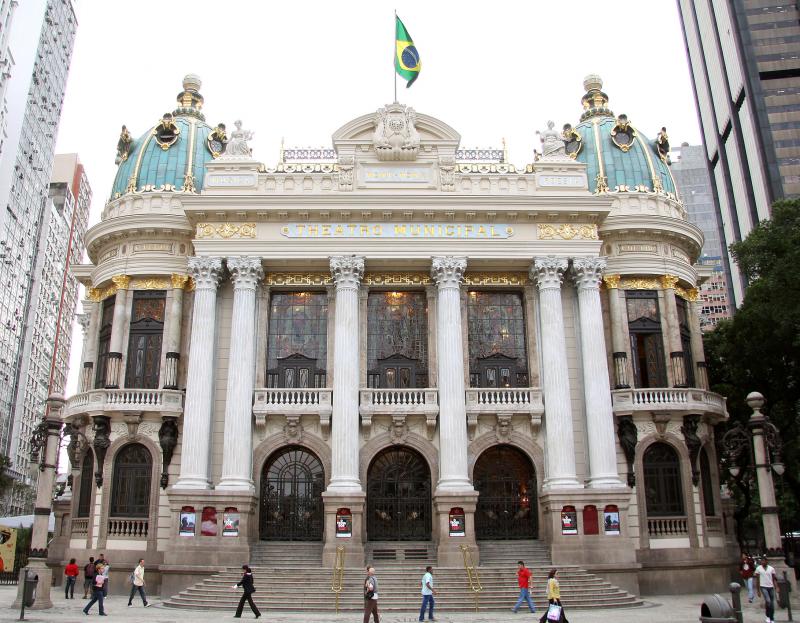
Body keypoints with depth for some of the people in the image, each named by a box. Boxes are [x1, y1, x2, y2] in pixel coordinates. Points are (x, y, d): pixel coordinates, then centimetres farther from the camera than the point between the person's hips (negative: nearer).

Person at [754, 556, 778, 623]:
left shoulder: (771, 568, 5)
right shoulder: (758, 568, 0)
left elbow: (774, 579, 7)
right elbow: (757, 580, 4)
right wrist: (758, 590, 3)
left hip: (771, 587, 3)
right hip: (763, 587, -3)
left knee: (772, 603, 5)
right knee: (768, 601, -21)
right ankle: (767, 616, -2)